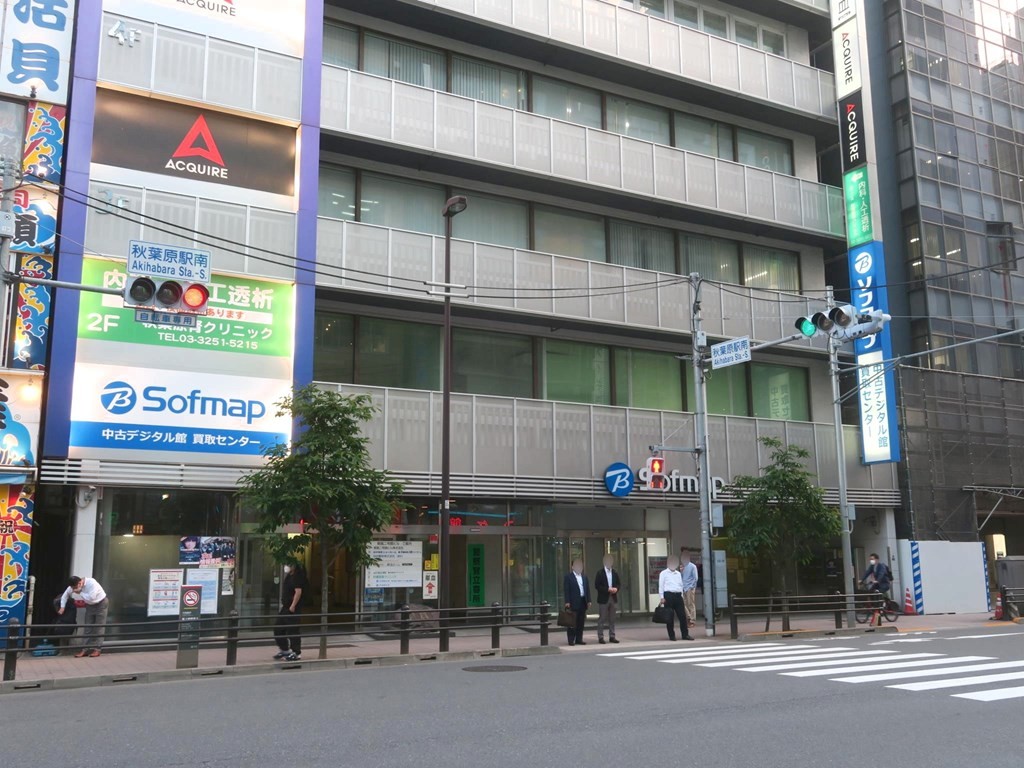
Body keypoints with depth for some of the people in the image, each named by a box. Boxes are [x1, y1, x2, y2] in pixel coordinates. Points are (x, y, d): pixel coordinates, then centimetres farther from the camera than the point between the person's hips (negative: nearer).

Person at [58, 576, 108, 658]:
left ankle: (96, 649, 0)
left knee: (99, 628, -3)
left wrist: (80, 593, -31)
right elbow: (65, 594, 4)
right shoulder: (74, 586, -12)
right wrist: (62, 607, -1)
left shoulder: (92, 583, -32)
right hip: (90, 605, 6)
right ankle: (84, 649, 0)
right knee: (88, 628, 0)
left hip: (100, 604, -6)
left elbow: (91, 598, -37)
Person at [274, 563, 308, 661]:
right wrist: (283, 604, 18)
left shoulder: (297, 577, -15)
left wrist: (293, 606, -23)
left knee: (293, 631, -5)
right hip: (285, 608, 10)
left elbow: (298, 592, -22)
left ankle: (296, 653, 3)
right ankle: (284, 649, 25)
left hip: (293, 609, -10)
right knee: (277, 628, 13)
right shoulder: (288, 576, 15)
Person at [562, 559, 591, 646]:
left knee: (581, 622, 9)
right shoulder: (568, 577, -2)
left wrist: (588, 600, 7)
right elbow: (566, 590, -8)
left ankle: (579, 639, 15)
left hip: (583, 602, 6)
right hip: (573, 602, -6)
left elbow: (587, 589, 16)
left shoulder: (584, 577, 17)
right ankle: (571, 640, 2)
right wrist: (567, 602, -15)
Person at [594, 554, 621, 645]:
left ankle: (612, 637, 15)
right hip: (603, 599, -5)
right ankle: (600, 637, 4)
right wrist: (608, 589, -18)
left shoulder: (615, 573, 9)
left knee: (612, 619, 9)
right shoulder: (600, 573, -5)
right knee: (602, 619, 0)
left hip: (613, 598, 5)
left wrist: (616, 588, -9)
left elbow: (619, 583, 13)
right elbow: (596, 585, -10)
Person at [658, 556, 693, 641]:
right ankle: (671, 636, 5)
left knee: (682, 615, 0)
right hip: (668, 595, -5)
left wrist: (682, 596, 15)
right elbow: (661, 585, 0)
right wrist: (662, 597, -7)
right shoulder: (664, 573, 5)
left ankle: (685, 634, 5)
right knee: (670, 617, -2)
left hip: (678, 595, 5)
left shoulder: (678, 574, 21)